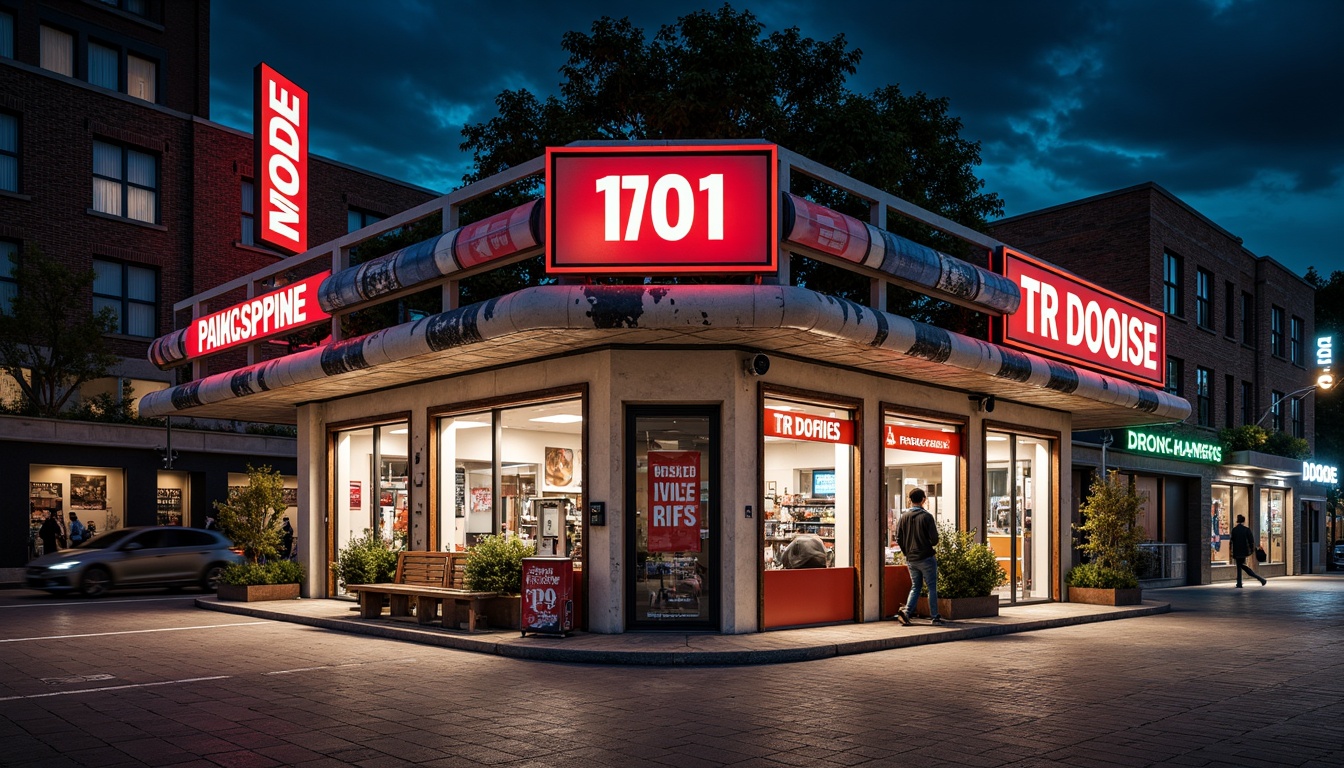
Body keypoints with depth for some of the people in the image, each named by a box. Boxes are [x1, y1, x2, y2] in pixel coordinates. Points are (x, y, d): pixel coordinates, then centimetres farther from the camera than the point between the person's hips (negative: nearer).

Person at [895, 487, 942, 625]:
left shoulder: (904, 517, 1)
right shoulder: (926, 517, -11)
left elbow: (898, 539, 3)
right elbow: (934, 539, -13)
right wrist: (929, 544, 10)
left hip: (910, 559, 4)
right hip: (926, 557, -4)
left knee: (915, 587, 13)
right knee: (932, 587, 7)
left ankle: (906, 611, -4)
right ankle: (935, 616, 10)